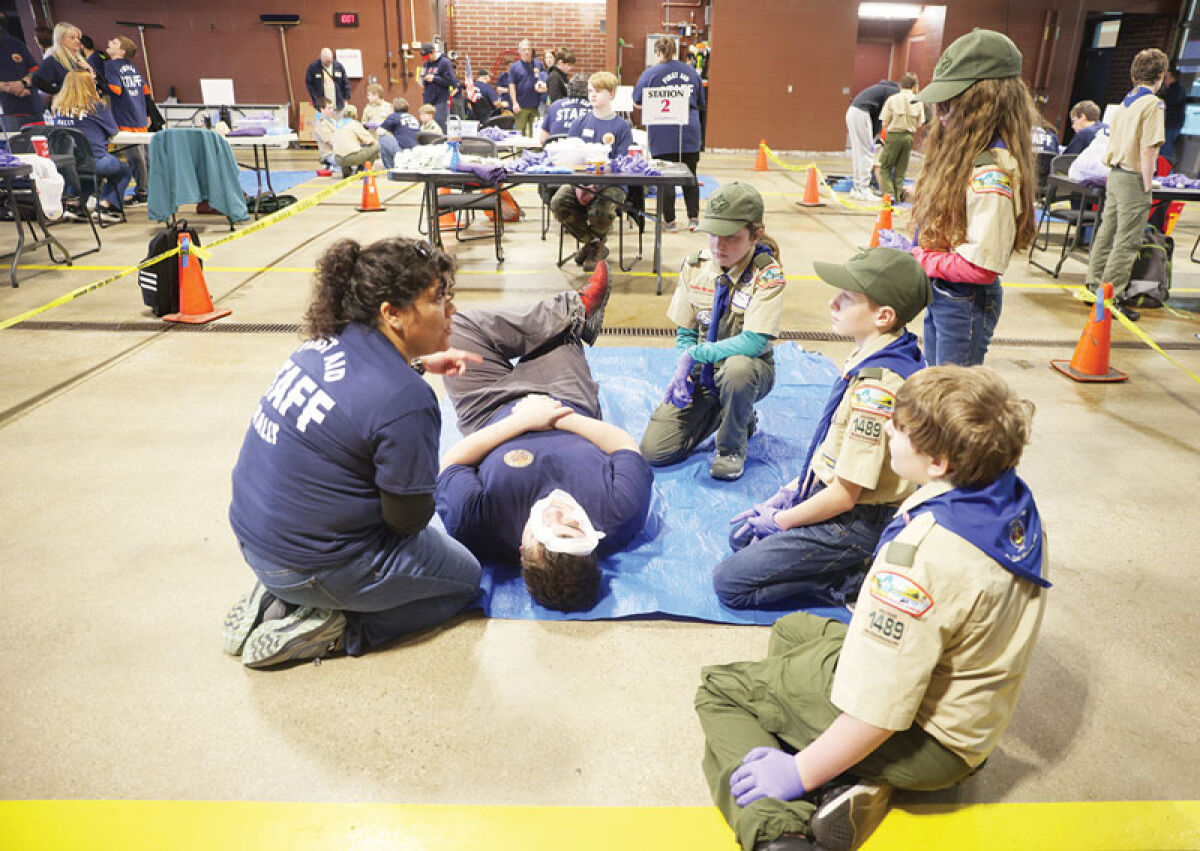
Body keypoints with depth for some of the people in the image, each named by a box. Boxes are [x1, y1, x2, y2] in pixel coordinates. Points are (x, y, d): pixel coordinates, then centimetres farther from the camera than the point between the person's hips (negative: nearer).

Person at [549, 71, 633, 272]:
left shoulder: (621, 126, 1)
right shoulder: (581, 123, 11)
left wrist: (595, 185, -19)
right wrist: (578, 185, -12)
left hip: (611, 183, -4)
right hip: (580, 179, 4)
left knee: (600, 211, -34)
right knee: (558, 203, -24)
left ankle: (596, 243, 5)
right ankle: (594, 243, -1)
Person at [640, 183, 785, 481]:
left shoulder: (768, 274, -18)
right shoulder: (694, 266, -3)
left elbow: (753, 343, -27)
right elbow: (684, 333, 3)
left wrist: (695, 355, -28)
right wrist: (683, 372, -16)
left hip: (748, 369, -4)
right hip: (701, 371, 4)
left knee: (737, 367, -43)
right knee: (653, 451, -10)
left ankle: (731, 448, -13)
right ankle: (720, 412, 17)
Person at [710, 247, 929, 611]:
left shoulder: (876, 387, -30)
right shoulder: (873, 357, 0)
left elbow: (845, 495, -24)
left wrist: (779, 520, -10)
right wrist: (790, 491, 10)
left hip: (856, 523, -10)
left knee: (729, 582, -8)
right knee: (741, 537, 20)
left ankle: (856, 579, -3)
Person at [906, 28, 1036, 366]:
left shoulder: (992, 173, -25)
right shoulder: (966, 153, 3)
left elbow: (981, 266, -27)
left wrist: (923, 260, -16)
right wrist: (922, 256, -3)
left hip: (966, 303, -9)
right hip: (940, 291, 9)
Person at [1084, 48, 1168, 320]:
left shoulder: (1126, 101, 11)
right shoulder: (1153, 104, -12)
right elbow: (1147, 149, -18)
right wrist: (1147, 186, -13)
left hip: (1114, 173, 8)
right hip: (1134, 178, -8)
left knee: (1107, 232, 14)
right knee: (1127, 242, -4)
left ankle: (1094, 286, 21)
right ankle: (1111, 298, -2)